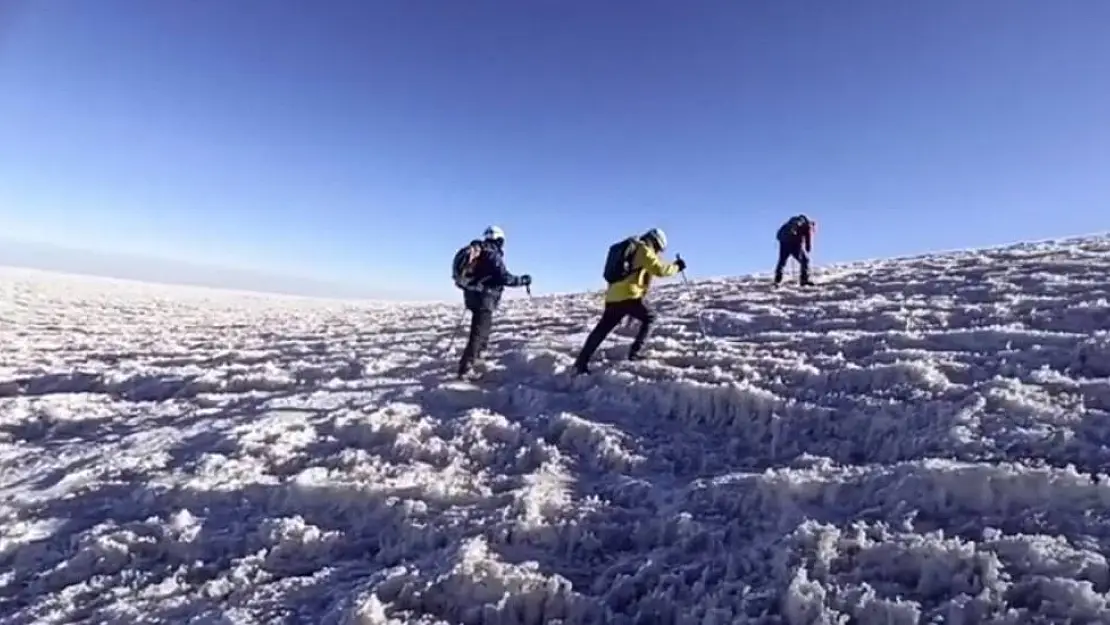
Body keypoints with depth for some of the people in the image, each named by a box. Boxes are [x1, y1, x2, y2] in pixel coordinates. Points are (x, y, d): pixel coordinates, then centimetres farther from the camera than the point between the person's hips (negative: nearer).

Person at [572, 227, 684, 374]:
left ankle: (581, 362, 7)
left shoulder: (630, 250, 28)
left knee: (601, 330, 9)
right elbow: (659, 270, -6)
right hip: (628, 296, -8)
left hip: (613, 297, 8)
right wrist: (676, 266, 7)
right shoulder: (644, 250, 1)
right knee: (650, 318, 14)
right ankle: (635, 352, 5)